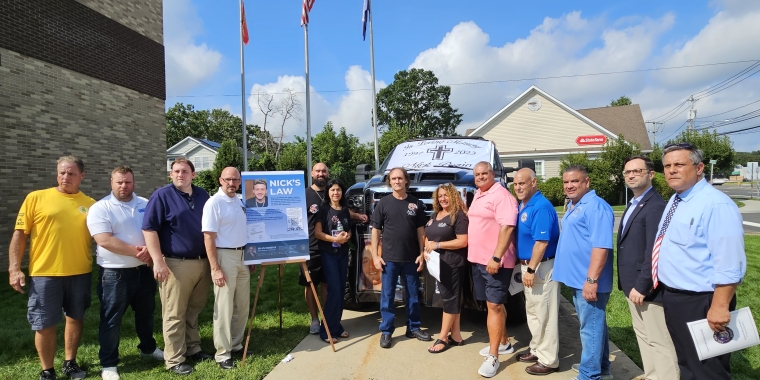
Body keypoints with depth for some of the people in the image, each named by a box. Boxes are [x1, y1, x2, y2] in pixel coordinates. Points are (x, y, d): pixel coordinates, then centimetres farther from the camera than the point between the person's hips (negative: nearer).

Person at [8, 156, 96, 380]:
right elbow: (19, 235, 0)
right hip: (44, 273, -2)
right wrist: (14, 269, -6)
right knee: (44, 324, 6)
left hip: (80, 273, 2)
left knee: (76, 318, 14)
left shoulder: (90, 204, 5)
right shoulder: (36, 198, -1)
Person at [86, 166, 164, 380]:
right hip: (114, 273, -5)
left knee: (146, 313, 20)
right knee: (111, 319, 5)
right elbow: (105, 241, -20)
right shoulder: (100, 209, -9)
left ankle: (148, 348, 39)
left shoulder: (146, 205, 6)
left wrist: (149, 250, -15)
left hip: (144, 270, 5)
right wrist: (137, 251, -18)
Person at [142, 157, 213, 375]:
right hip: (176, 264, -5)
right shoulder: (162, 196, -5)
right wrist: (158, 261, -16)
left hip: (202, 262, 5)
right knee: (174, 314, 3)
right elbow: (149, 229, -10)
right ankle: (174, 359, 14)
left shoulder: (202, 196, 11)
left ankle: (193, 349, 30)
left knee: (194, 311, 16)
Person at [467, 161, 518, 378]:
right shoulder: (478, 195, 16)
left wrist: (496, 257, -28)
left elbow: (507, 227, -23)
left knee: (494, 305, -6)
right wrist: (473, 254, 21)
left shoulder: (501, 195, -15)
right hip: (478, 259, 9)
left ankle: (493, 357, 0)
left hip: (496, 261, -9)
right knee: (495, 304, 19)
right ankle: (504, 343, 33)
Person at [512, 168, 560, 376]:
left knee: (544, 314, -1)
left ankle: (549, 360, 10)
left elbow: (542, 242, -24)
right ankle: (537, 350, 32)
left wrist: (531, 270, -23)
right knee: (532, 311, 19)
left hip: (541, 267, -10)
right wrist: (526, 267, 15)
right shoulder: (522, 206, 10)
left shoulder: (541, 207, -19)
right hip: (529, 265, 10)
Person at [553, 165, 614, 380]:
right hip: (576, 279, 10)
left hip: (588, 281, -10)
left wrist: (592, 279, -26)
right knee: (592, 325, 20)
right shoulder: (572, 206, 15)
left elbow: (601, 247, -24)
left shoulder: (596, 207, -17)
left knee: (591, 327, 0)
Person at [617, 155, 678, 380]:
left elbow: (654, 252, -23)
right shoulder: (633, 205, 14)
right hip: (633, 285, 10)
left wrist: (641, 286, -21)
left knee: (659, 342, 1)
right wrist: (630, 284, 13)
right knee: (643, 336, 20)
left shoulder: (655, 206, -18)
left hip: (646, 287, -10)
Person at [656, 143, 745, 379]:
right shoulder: (674, 201, 9)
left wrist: (719, 307, -24)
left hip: (700, 303, -9)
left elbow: (729, 265, -24)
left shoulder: (716, 205, -20)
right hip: (672, 297, 9)